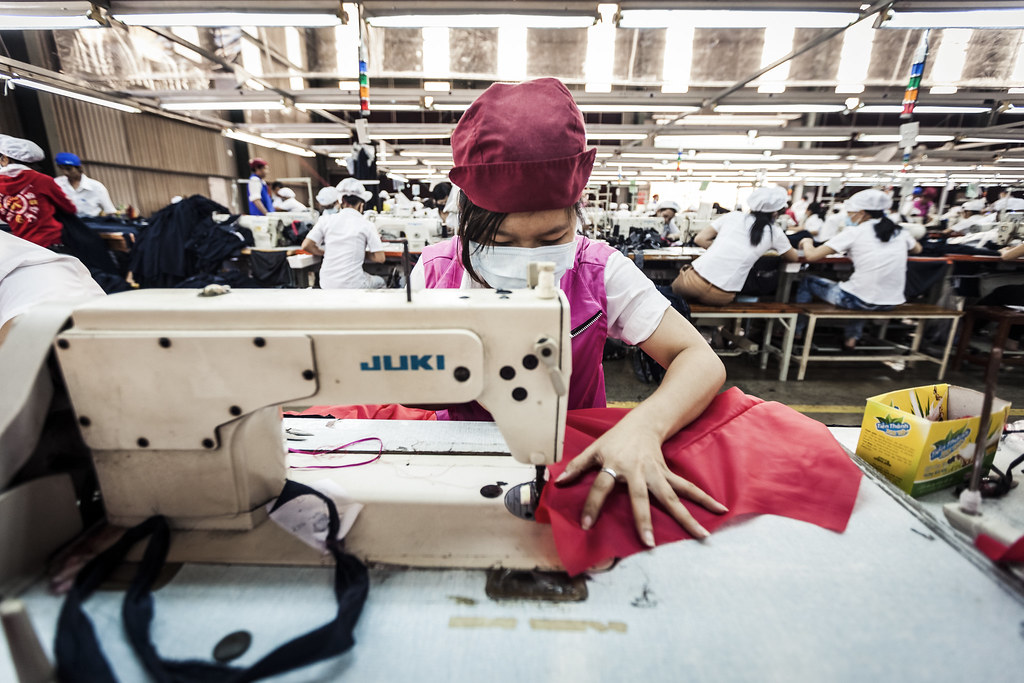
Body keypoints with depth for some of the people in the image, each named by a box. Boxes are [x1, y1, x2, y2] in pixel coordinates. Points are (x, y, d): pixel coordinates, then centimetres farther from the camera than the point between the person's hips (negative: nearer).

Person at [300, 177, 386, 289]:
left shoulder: (326, 220, 2)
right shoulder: (366, 225, -6)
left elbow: (306, 245, -1)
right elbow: (380, 258, -8)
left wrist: (325, 253, 15)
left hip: (327, 285, 4)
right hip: (353, 286, -4)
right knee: (379, 281, 26)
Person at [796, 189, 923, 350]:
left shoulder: (854, 232, -10)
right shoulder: (900, 232, 7)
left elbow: (811, 256, -14)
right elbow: (917, 249, 28)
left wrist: (807, 242, 7)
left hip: (859, 300, -6)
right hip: (892, 303, 6)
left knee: (808, 281, 15)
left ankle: (795, 332, 24)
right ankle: (852, 337, 34)